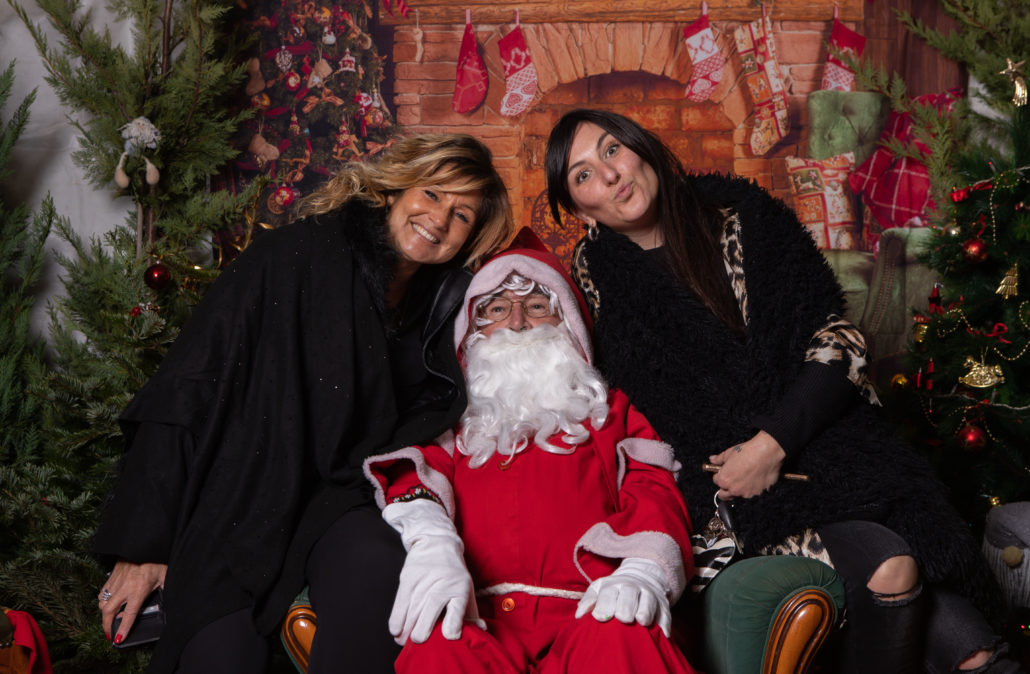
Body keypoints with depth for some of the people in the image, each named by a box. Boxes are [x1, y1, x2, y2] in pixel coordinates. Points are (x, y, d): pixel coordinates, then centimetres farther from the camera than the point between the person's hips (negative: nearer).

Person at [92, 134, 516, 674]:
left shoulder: (438, 310, 7)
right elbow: (187, 391, -10)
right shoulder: (292, 258, -8)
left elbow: (417, 430, 17)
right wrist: (142, 544, -13)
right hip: (240, 492, -3)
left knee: (375, 566, -31)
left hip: (336, 496, 4)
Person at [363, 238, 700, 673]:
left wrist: (643, 569, -13)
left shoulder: (611, 409, 27)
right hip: (478, 620, 1)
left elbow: (654, 492, 12)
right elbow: (418, 469, 6)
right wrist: (431, 541, -20)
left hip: (583, 616, 0)